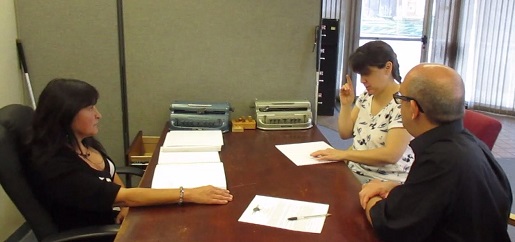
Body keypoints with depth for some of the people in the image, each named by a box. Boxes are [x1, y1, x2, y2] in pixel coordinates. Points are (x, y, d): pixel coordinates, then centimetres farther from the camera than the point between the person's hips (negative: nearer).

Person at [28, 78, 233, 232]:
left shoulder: (87, 141, -2)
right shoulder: (54, 167, -28)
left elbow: (113, 177, 14)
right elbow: (124, 196, -34)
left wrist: (127, 206, -7)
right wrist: (188, 194, -36)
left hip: (110, 220, 7)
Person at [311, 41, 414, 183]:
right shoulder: (366, 97, 6)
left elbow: (391, 155, -24)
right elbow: (345, 133, 12)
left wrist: (343, 154, -24)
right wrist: (346, 104, -3)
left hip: (382, 183, -7)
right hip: (353, 173, 7)